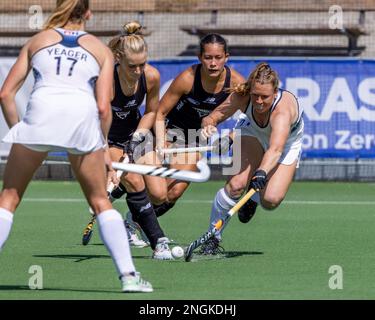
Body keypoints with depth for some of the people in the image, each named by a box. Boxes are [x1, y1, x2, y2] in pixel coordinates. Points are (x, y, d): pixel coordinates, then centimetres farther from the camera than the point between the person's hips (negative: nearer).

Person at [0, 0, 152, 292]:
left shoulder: (37, 40, 24)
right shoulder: (101, 49, 22)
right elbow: (104, 106, 10)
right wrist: (104, 149, 20)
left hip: (41, 112, -1)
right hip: (83, 115, 1)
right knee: (100, 201, 15)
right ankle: (129, 275, 7)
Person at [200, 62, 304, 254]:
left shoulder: (283, 109, -44)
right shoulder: (241, 96, -32)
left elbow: (275, 149, -59)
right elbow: (213, 117, -20)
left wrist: (262, 172, -77)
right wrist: (208, 126, -44)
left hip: (287, 142, -2)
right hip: (251, 131, 2)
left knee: (271, 201, -19)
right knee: (236, 184, -23)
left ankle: (254, 196, 19)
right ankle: (213, 237, -5)